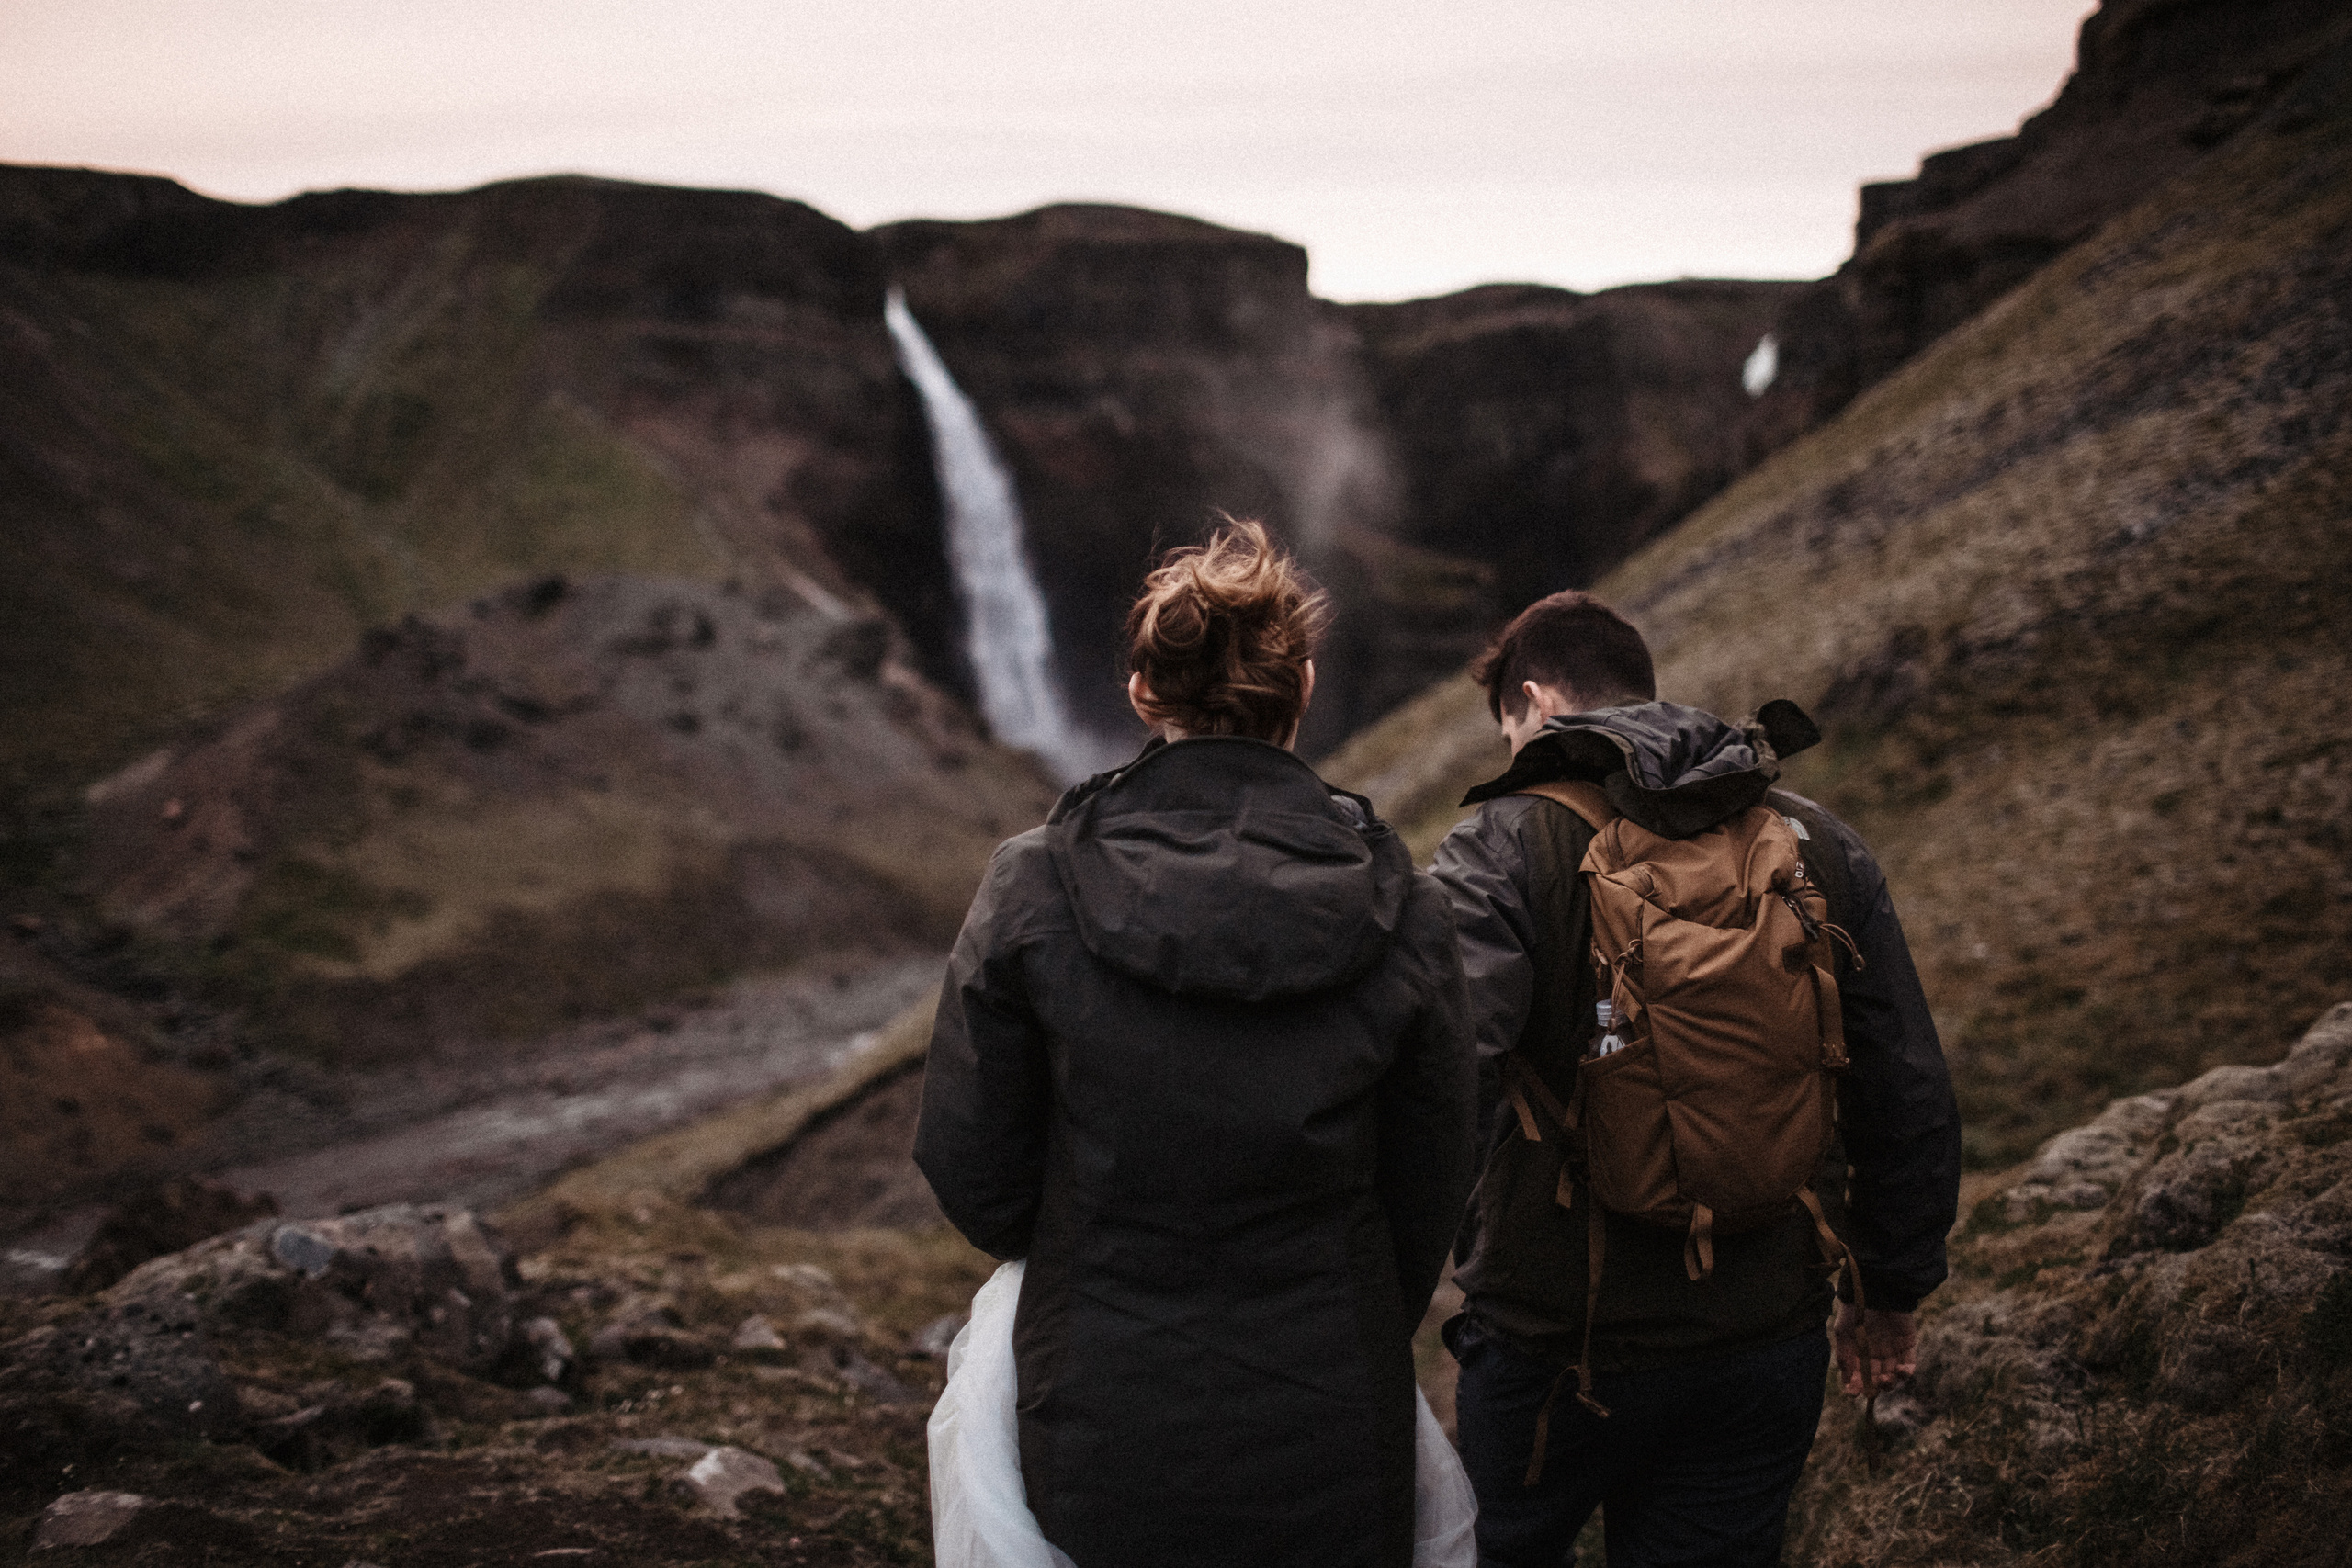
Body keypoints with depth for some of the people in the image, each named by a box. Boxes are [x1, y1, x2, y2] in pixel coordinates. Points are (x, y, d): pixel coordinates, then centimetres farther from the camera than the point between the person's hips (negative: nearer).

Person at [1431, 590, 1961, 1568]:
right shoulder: (1820, 848, 4)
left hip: (1560, 1340, -4)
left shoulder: (1504, 849, -11)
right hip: (1768, 1342, 4)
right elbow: (1911, 1099, 7)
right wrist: (1893, 1290, 18)